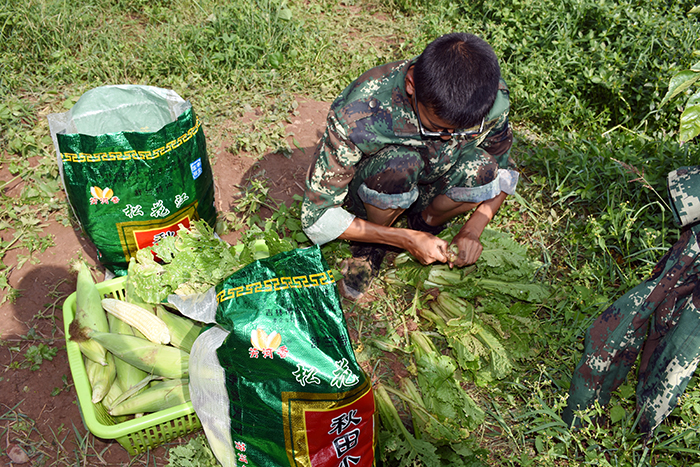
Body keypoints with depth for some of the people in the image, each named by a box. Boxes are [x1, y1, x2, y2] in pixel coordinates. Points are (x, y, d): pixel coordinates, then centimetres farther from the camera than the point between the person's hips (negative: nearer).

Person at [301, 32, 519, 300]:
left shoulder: (492, 97, -24)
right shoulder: (358, 115, -36)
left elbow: (504, 170, -4)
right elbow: (317, 219, -27)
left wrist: (473, 230, -21)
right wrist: (407, 240, -30)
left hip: (428, 187, 3)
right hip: (368, 195, -3)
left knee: (481, 167, -29)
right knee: (400, 163, -38)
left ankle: (426, 225, 1)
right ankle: (371, 244, -7)